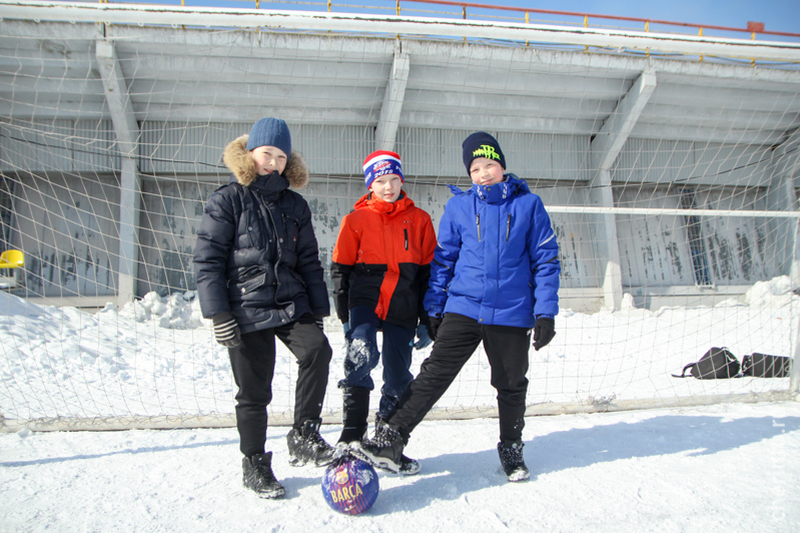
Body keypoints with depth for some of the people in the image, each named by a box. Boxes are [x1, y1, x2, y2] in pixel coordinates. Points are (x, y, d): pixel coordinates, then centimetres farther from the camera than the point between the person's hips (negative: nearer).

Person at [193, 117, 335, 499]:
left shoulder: (295, 206, 13)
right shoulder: (228, 200, -1)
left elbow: (309, 261, 17)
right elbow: (207, 259, -5)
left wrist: (319, 309, 11)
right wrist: (219, 313, -11)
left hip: (291, 304, 4)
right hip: (247, 309, -3)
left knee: (317, 350, -24)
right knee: (254, 392, 2)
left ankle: (303, 435, -9)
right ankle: (255, 465, 22)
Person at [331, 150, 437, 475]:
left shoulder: (419, 220, 9)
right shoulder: (356, 220, 6)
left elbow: (428, 271, 11)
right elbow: (341, 269, 9)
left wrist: (426, 320, 8)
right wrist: (345, 317, 3)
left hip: (403, 308, 2)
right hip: (365, 300, -2)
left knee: (397, 380, 6)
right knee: (362, 354, -29)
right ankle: (351, 436, -18)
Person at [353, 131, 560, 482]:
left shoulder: (528, 204, 1)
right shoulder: (458, 207, 5)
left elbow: (546, 260, 3)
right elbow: (443, 259, 10)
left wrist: (545, 312, -3)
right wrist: (434, 309, 7)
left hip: (512, 313, 0)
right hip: (463, 308, 0)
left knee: (511, 385, 12)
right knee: (433, 374, -9)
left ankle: (511, 449, 32)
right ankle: (390, 441, -7)